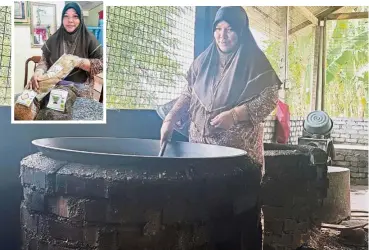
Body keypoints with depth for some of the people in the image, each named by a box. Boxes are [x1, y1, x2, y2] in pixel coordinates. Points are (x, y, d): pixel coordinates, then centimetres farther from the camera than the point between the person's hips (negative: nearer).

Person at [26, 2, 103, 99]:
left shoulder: (88, 38, -3)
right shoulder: (54, 38, 6)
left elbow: (102, 63, -8)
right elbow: (44, 60, 5)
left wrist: (78, 62, -19)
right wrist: (38, 71, -17)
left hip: (80, 90, -3)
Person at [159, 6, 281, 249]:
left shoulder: (254, 61, -3)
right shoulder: (204, 61, 11)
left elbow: (270, 98, -7)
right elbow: (188, 95, 14)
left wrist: (234, 115, -18)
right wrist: (170, 118, -1)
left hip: (239, 149, -4)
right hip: (202, 144, 4)